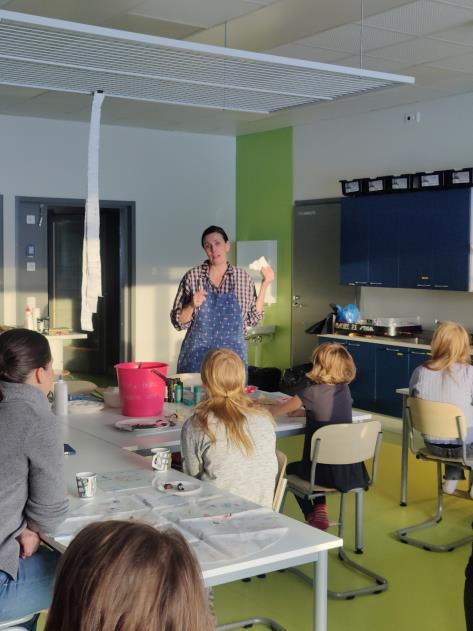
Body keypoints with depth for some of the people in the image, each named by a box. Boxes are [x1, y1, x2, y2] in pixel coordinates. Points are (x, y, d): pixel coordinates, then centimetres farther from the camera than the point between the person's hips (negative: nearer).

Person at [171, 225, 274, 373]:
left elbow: (252, 319, 5)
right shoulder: (192, 277, -2)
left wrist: (265, 285, 1)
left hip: (233, 355, 1)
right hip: (198, 355, -1)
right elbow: (178, 322, 1)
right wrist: (192, 306, -18)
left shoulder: (243, 278, 2)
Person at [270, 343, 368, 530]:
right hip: (351, 472, 5)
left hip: (327, 473, -5)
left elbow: (277, 411, -3)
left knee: (291, 469, 29)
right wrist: (302, 411, 16)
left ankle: (311, 516, 25)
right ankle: (320, 508, 20)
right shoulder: (344, 389, 0)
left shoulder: (311, 391, -15)